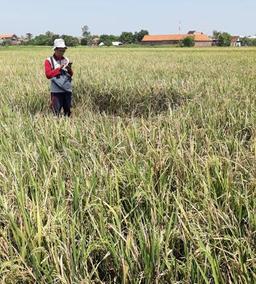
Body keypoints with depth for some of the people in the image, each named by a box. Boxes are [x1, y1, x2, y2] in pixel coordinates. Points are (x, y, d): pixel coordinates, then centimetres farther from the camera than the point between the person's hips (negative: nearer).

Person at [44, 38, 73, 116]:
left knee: (68, 111, 10)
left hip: (67, 90, 4)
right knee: (56, 112, -6)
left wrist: (69, 69, -11)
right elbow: (48, 75, -8)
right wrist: (59, 68, -14)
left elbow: (71, 75, 11)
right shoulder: (49, 61, 2)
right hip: (56, 91, -4)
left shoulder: (66, 60, 13)